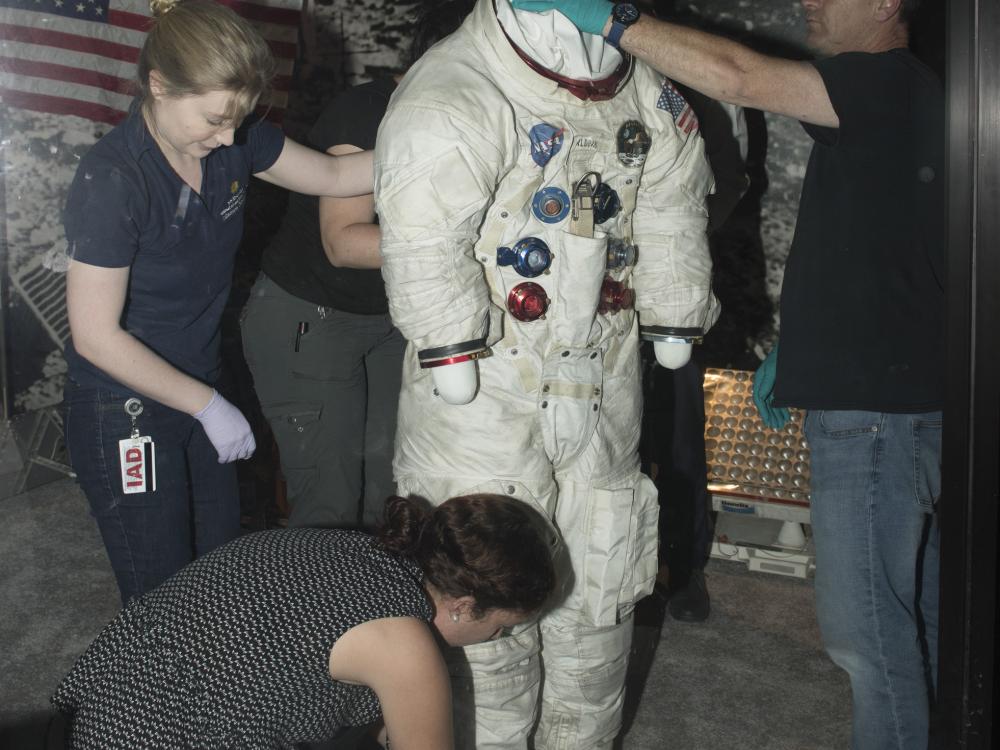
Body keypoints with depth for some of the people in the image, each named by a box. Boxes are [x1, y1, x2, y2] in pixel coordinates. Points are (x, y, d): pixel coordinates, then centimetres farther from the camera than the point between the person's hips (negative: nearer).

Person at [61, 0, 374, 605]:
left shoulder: (234, 142, -8)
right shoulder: (113, 180, -26)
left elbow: (334, 176, 4)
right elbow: (96, 336, -23)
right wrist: (208, 405, -17)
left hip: (199, 391, 7)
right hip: (125, 412, -6)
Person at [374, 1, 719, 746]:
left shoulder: (641, 89, 8)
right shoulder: (455, 95, -16)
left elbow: (672, 204, 14)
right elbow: (423, 234, -25)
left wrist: (674, 322, 15)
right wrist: (453, 356, -25)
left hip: (602, 389, 6)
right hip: (487, 392, -6)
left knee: (600, 588, 17)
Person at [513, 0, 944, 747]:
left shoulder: (891, 85, -14)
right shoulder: (895, 98, 17)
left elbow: (734, 76, -27)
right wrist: (795, 348, 20)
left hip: (874, 409, -10)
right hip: (901, 397, 10)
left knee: (866, 627, -2)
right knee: (917, 608, 20)